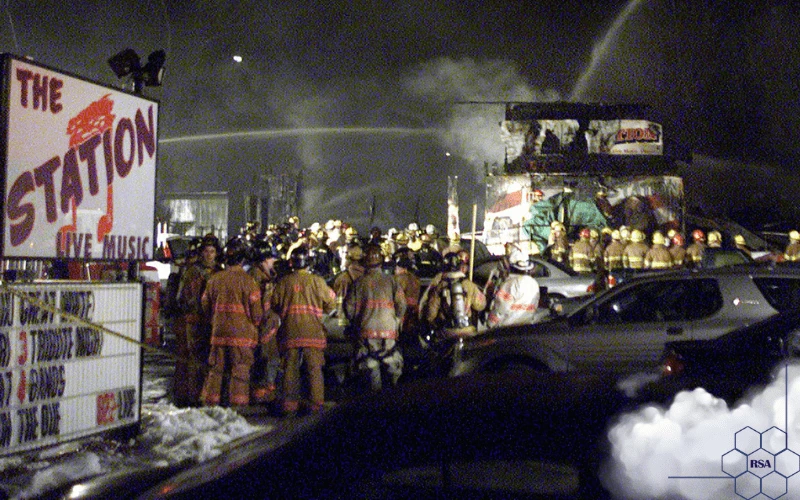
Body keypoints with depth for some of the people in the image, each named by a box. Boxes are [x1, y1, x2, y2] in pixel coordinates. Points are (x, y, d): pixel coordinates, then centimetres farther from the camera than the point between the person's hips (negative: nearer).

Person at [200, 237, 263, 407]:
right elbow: (256, 310, -7)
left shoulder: (214, 279, 4)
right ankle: (238, 403, 0)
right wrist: (255, 324, 13)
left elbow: (206, 305, 14)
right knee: (240, 369, 1)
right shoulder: (247, 280, -10)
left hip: (219, 331, 4)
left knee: (216, 368, 12)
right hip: (242, 332, -4)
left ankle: (210, 401, 16)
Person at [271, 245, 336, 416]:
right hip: (313, 332, -1)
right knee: (315, 369, 5)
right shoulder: (316, 281, -6)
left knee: (290, 369, 8)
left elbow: (275, 304, 10)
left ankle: (290, 404, 9)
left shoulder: (283, 282, -1)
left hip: (290, 333, 2)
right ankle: (316, 403, 3)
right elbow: (330, 304, 2)